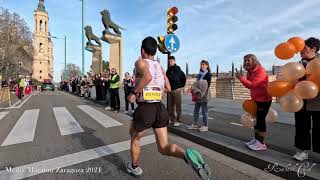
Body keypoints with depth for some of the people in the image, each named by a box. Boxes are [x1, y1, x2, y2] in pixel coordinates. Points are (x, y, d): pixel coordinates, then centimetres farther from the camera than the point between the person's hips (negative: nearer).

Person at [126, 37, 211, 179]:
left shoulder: (140, 62, -3)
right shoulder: (160, 66, 16)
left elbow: (147, 77, -26)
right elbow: (168, 89, 20)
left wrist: (134, 93, -15)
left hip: (145, 109, -5)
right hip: (160, 108, 5)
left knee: (135, 138, 24)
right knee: (164, 148, 9)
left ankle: (134, 167, 41)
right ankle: (187, 155, -19)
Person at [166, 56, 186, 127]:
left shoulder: (178, 70, -4)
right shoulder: (168, 70, 11)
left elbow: (184, 79, -1)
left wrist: (180, 86, -3)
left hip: (176, 90, -5)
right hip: (170, 90, 6)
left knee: (178, 106, -1)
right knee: (170, 106, 10)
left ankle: (178, 120, 6)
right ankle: (172, 119, 23)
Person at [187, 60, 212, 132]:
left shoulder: (208, 74, -4)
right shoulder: (199, 74, 15)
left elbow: (207, 85, -12)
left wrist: (203, 94, -20)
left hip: (204, 95, -7)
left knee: (204, 111, 0)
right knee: (196, 110, 11)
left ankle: (205, 126, 11)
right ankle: (195, 124, 21)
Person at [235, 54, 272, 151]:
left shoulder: (260, 71, -20)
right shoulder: (250, 72, 8)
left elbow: (252, 85, -31)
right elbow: (249, 86, 10)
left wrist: (241, 78, -29)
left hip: (264, 99, -9)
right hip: (256, 99, 9)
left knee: (261, 120, -5)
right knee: (256, 119, 14)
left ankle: (261, 143, 5)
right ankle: (256, 139, 26)